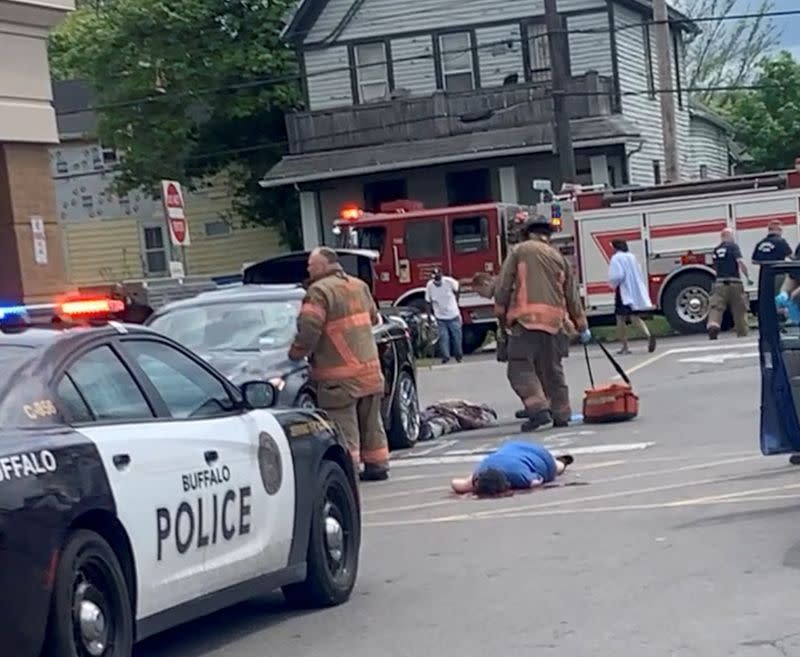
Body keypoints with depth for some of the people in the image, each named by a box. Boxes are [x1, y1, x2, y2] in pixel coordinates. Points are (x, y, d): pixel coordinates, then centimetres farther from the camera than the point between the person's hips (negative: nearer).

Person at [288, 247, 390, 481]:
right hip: (370, 368, 8)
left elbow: (309, 329, -20)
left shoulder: (320, 291, -13)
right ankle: (377, 466, 21)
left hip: (339, 376, -8)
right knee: (371, 423, 16)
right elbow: (373, 317, 24)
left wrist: (296, 354, -6)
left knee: (344, 428, -5)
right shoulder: (359, 286, 13)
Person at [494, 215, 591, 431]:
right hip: (553, 319, 5)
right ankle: (561, 415, 16)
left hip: (526, 318, -5)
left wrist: (501, 314, 7)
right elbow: (572, 296, 20)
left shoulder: (520, 251, 5)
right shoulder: (559, 258, 18)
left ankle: (538, 409, -20)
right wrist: (582, 326, 26)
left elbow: (503, 285, -2)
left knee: (520, 367, -5)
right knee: (552, 369, 14)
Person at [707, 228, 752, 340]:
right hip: (734, 283, -3)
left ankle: (712, 325, -36)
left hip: (719, 283, 3)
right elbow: (741, 262, -14)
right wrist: (748, 277, -8)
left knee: (716, 307, -9)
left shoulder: (716, 250, 14)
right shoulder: (733, 246, -2)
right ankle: (743, 334, 20)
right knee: (740, 310, 11)